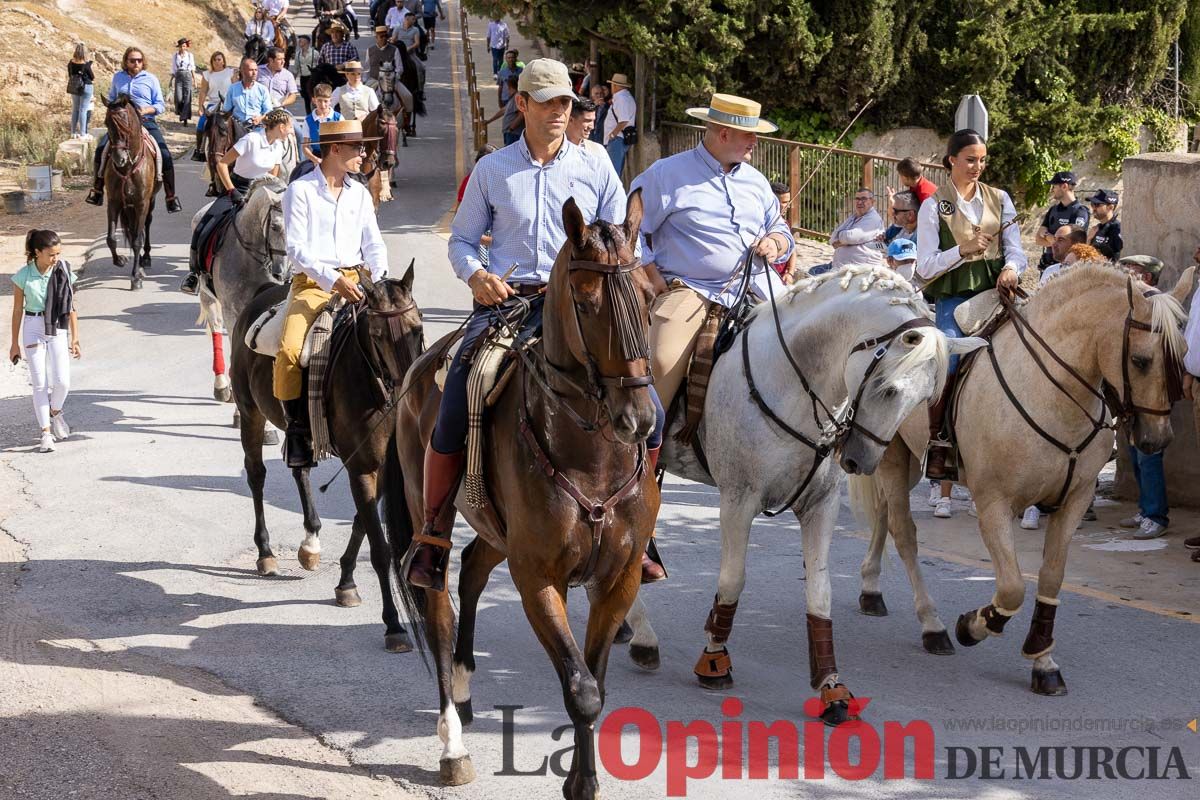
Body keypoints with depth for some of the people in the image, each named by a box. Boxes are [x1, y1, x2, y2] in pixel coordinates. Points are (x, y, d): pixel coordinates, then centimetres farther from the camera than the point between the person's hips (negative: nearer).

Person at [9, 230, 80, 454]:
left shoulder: (64, 274, -4)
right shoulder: (24, 276, -7)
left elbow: (71, 308, 3)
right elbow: (18, 310, 2)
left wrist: (75, 338, 3)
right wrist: (15, 343, 6)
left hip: (58, 329, 1)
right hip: (33, 329, -1)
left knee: (62, 381, -8)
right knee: (40, 383, -2)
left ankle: (55, 412, 23)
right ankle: (46, 433, 3)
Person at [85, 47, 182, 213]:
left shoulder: (151, 79, 7)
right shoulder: (118, 78, 14)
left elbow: (160, 105, 6)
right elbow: (111, 99, 27)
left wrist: (147, 110, -13)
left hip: (146, 122, -2)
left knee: (165, 155, -19)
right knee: (101, 149, -21)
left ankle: (171, 198, -8)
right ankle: (97, 191, -9)